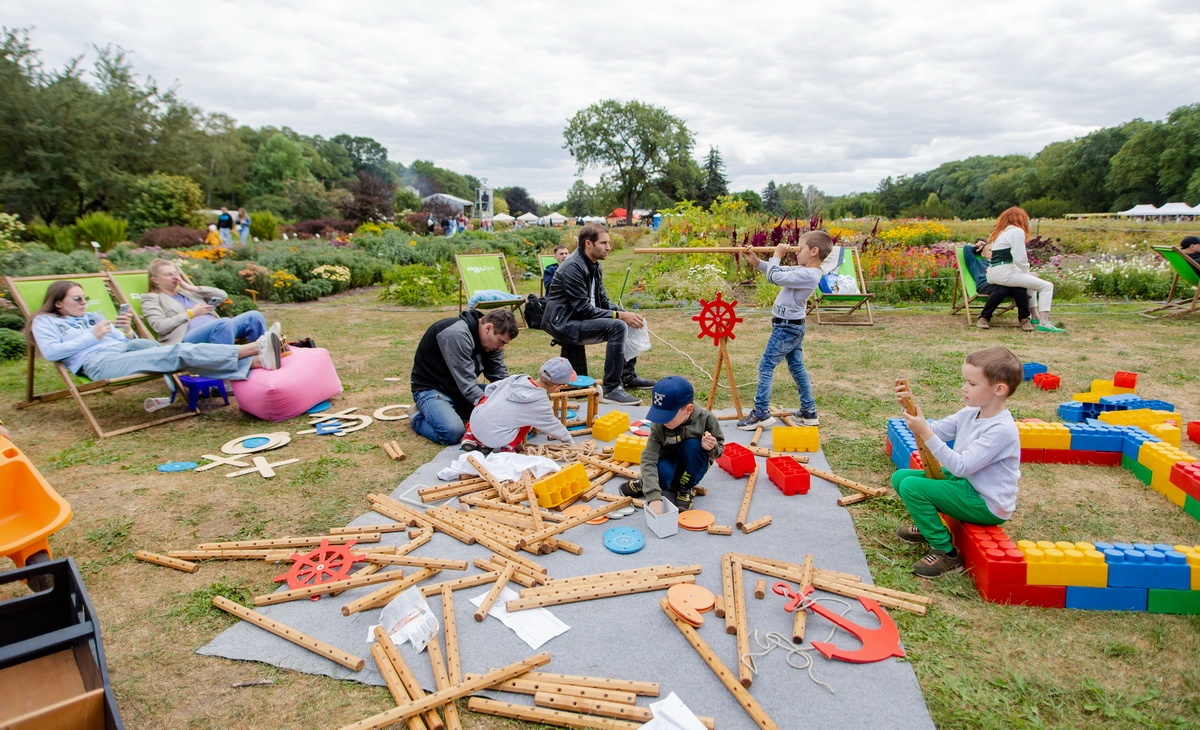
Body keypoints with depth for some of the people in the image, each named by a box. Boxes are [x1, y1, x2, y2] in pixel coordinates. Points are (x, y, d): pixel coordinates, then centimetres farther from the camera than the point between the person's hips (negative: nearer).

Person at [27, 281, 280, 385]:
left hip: (126, 348, 6)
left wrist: (127, 330, 2)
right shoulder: (44, 321, 19)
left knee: (181, 352, -25)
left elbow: (125, 341, 24)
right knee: (176, 354, -29)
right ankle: (252, 348, -48)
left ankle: (256, 360, -48)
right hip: (98, 362, -6)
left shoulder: (93, 317, 34)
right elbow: (50, 352, 0)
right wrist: (91, 337, -2)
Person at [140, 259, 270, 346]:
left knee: (253, 316, -20)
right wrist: (191, 313, -1)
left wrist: (192, 288, 16)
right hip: (187, 339, -6)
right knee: (224, 323, -38)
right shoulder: (151, 298, 18)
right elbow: (160, 326, -1)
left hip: (216, 329, 6)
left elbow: (222, 295, 22)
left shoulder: (188, 292, 33)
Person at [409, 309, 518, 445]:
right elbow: (468, 386, -32)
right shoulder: (457, 334, -29)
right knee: (453, 432, -33)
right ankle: (418, 417, -1)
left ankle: (452, 411, 8)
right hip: (432, 389, -8)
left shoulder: (491, 340, -4)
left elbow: (501, 378, -3)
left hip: (462, 390, 8)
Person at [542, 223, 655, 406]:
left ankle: (628, 376, 21)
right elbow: (583, 309, -24)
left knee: (632, 322, 10)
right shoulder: (573, 267, -20)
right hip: (564, 323, -10)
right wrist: (619, 315, -23)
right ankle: (611, 389, -24)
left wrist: (625, 312, -5)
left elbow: (603, 301, 12)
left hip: (579, 318, 10)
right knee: (617, 327, -28)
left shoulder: (594, 266, 9)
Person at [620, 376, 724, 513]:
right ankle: (645, 483, 2)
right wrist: (654, 497, -44)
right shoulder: (659, 426, -26)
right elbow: (648, 460, -32)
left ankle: (686, 489, -8)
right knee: (661, 474, -36)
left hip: (693, 467, 2)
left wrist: (712, 447, -34)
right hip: (669, 462, -1)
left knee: (693, 445, -32)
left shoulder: (706, 419, -25)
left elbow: (719, 448, -7)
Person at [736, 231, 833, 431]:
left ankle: (761, 413, -1)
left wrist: (777, 255, -8)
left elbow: (774, 277, -24)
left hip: (786, 327, -10)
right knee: (797, 367, 16)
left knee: (766, 366, -5)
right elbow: (781, 271, 14)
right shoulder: (804, 271, 6)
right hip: (794, 326, 10)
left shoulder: (807, 275, -24)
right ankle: (809, 412, 25)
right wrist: (756, 262, 5)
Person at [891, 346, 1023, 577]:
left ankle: (946, 554, -10)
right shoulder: (971, 413, 0)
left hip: (988, 506, -9)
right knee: (900, 477, 4)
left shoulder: (1001, 430, -26)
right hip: (964, 481, 9)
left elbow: (961, 467, -31)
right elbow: (935, 431, -2)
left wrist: (925, 433, -36)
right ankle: (928, 526, 24)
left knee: (911, 487, -23)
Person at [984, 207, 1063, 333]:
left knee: (1031, 281, 34)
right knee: (1047, 286, -5)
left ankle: (1036, 317, 37)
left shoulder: (998, 232, 23)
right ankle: (1044, 323, -14)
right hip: (1005, 273, -10)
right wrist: (1027, 273, 7)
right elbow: (1020, 259, -12)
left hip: (992, 274, 10)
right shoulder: (1017, 231, -4)